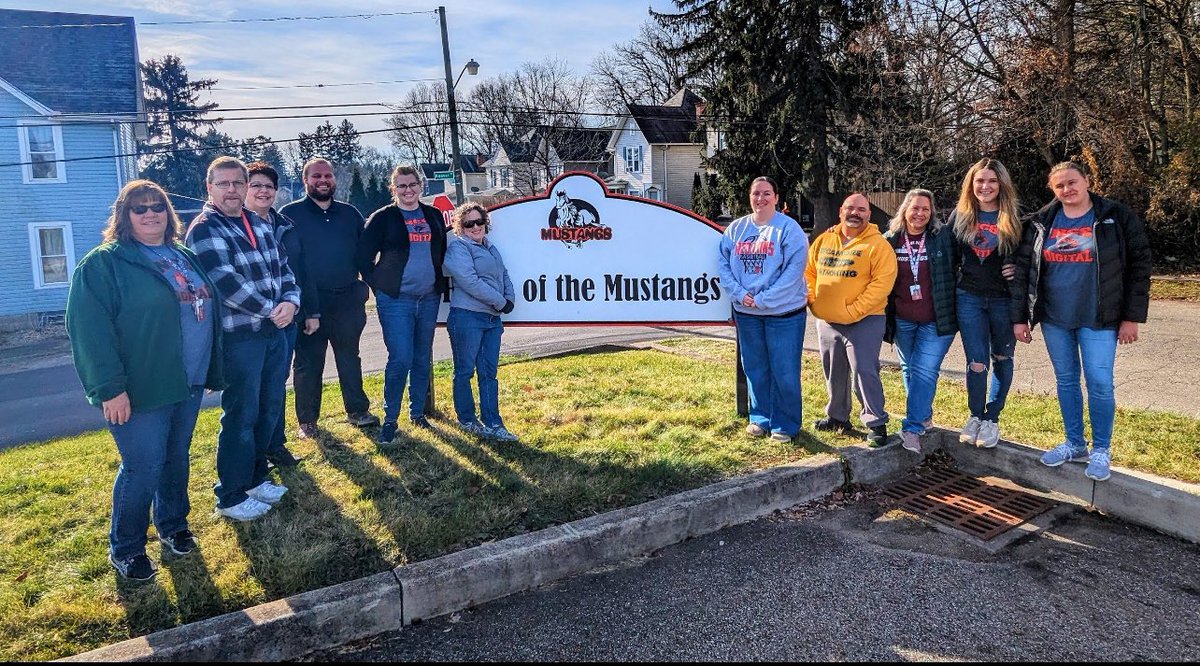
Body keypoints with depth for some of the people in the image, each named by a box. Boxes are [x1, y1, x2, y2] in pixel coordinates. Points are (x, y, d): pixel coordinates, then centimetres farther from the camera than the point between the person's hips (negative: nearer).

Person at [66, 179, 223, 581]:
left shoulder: (185, 257, 13)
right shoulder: (104, 264, -9)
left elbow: (206, 311, 21)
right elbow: (90, 329, -15)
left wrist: (213, 370, 19)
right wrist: (109, 388, -21)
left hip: (189, 383, 6)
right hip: (140, 390, -6)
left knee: (177, 457, 17)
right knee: (143, 468, -1)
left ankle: (173, 525, 36)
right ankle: (125, 549, 18)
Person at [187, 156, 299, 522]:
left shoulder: (259, 223, 13)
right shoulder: (203, 230, -10)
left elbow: (282, 267, 12)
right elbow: (226, 284, -21)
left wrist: (291, 301, -6)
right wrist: (271, 310, -15)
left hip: (275, 331, 8)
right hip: (239, 337, -7)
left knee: (270, 409, 16)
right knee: (241, 417, 0)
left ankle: (255, 478, 33)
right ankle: (230, 497, 14)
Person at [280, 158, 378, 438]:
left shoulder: (350, 213, 10)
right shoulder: (290, 214, -1)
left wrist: (362, 288, 7)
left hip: (347, 300, 3)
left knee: (350, 358, 13)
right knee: (308, 363, 4)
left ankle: (357, 410, 25)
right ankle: (307, 420, 15)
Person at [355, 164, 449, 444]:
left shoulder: (434, 216, 11)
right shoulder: (382, 218, -2)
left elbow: (443, 252, 20)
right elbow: (363, 257, -2)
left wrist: (440, 284, 12)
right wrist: (379, 286, -4)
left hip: (429, 299, 5)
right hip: (396, 300, -4)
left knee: (423, 360, 11)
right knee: (400, 360, -10)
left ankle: (417, 413, 25)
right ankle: (390, 419, 4)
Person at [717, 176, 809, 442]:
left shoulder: (789, 228, -8)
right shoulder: (736, 228, 7)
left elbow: (794, 269, -15)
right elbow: (723, 263, 4)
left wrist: (763, 299, -18)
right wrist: (739, 293, -11)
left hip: (783, 313, -4)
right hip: (746, 313, 5)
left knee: (784, 371, 1)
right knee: (755, 369, 14)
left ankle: (785, 424, 16)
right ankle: (760, 418, 29)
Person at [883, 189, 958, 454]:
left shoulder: (944, 237, -4)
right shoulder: (890, 240, 2)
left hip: (937, 320, -3)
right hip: (902, 320, 3)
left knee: (925, 370, -10)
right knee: (909, 368, 15)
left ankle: (913, 427, -7)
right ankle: (924, 415, 33)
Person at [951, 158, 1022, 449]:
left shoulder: (1014, 219, -2)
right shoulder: (960, 215, 3)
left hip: (1004, 299, 0)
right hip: (968, 298, 0)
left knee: (1002, 359, 9)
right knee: (977, 363, -3)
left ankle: (992, 419, 22)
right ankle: (975, 416, 18)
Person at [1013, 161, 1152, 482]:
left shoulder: (1117, 217, -3)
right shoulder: (1040, 223, 4)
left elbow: (1138, 266, -2)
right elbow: (1022, 269, 5)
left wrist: (1132, 317, -6)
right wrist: (1019, 317, 1)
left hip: (1098, 319, -3)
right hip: (1054, 319, 3)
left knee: (1100, 384, -3)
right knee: (1066, 381, 12)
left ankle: (1101, 450, 15)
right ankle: (1075, 444, 26)